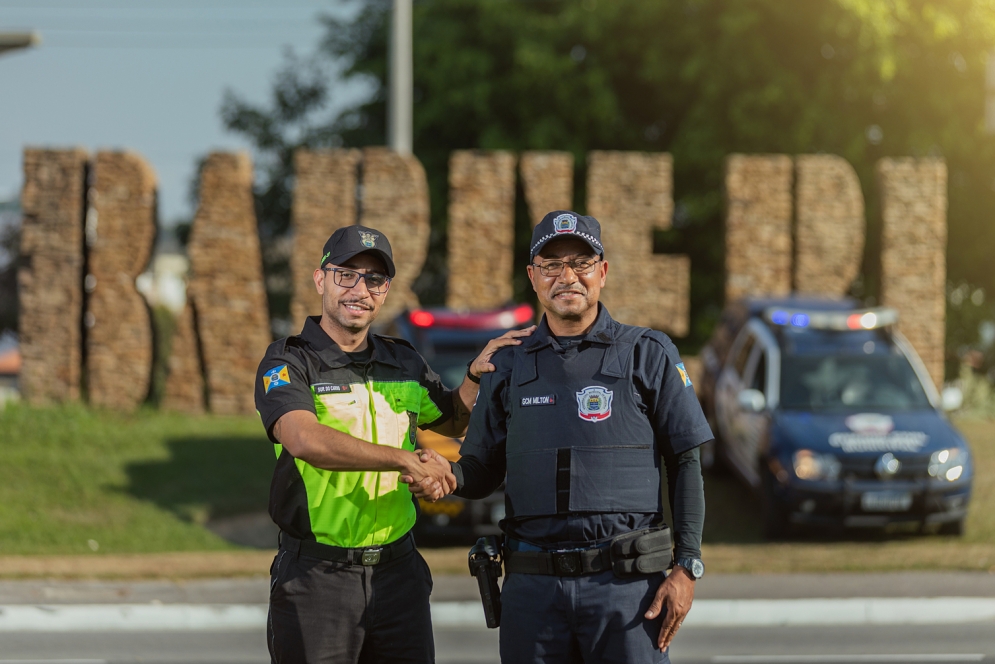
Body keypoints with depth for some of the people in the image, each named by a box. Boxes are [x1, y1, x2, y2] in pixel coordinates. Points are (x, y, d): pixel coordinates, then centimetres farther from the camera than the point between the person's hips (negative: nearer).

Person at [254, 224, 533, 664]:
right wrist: (406, 460, -31)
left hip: (397, 573, 5)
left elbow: (452, 421, 30)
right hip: (317, 576, -5)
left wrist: (476, 374, 8)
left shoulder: (403, 364, 11)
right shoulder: (289, 364, -7)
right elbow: (306, 440, -27)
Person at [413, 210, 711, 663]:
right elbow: (482, 472, 15)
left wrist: (687, 568, -4)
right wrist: (445, 473, -9)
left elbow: (685, 465, 4)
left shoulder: (647, 354, 4)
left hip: (625, 580, -3)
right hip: (533, 587, 3)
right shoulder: (509, 366, 12)